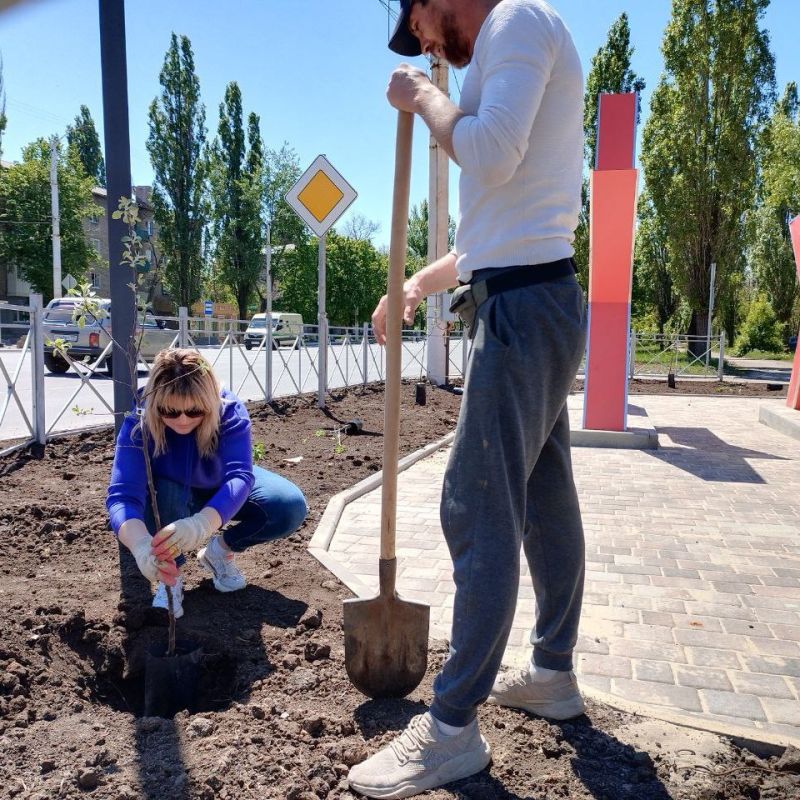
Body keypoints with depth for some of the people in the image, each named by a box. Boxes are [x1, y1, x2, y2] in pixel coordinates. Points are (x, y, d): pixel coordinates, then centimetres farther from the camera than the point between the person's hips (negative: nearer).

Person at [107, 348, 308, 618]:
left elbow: (240, 476, -46)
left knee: (292, 506, -24)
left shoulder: (229, 411, -33)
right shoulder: (138, 424, -33)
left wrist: (201, 524, -65)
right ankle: (170, 578, -9)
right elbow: (122, 495, -43)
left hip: (221, 494, 1)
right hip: (173, 499, -1)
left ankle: (221, 549, 3)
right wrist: (141, 545, -65)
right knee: (161, 494, -38)